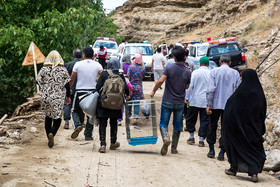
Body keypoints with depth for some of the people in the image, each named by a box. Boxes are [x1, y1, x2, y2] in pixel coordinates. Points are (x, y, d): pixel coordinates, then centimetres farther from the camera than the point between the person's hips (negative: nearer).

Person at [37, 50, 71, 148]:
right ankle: (52, 133, -23)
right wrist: (68, 96, 13)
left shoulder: (43, 70, -1)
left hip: (45, 97, 2)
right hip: (58, 98, -2)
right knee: (57, 118, 3)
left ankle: (49, 136, 16)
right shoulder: (63, 70, -2)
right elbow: (67, 84, 2)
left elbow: (39, 82, 3)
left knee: (47, 118, 15)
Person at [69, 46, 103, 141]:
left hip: (80, 91, -1)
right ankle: (88, 135, 11)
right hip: (93, 92, 1)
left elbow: (71, 79, 4)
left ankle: (78, 125, -15)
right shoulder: (97, 65, 2)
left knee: (76, 111, 14)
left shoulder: (78, 64, -2)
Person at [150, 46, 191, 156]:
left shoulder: (169, 68, -12)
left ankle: (166, 138, -23)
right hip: (180, 102, 2)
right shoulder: (187, 72, -5)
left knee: (163, 123, 6)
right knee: (177, 125, 14)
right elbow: (187, 86, 6)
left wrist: (153, 91, -8)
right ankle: (174, 148, 17)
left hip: (167, 101, -2)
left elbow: (161, 81, -21)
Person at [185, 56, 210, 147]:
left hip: (194, 100, -1)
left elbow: (190, 86, -6)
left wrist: (187, 97, 3)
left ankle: (191, 137, 19)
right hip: (206, 101, 1)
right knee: (204, 120, 6)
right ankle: (201, 140, 4)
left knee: (190, 118, 14)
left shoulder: (195, 72, -5)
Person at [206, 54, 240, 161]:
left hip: (216, 104, -1)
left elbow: (211, 89, -10)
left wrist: (209, 104, -7)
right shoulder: (235, 73, 1)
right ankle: (222, 153, 5)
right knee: (225, 129, 6)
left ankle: (211, 150, 18)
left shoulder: (214, 71, -4)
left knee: (212, 127, 15)